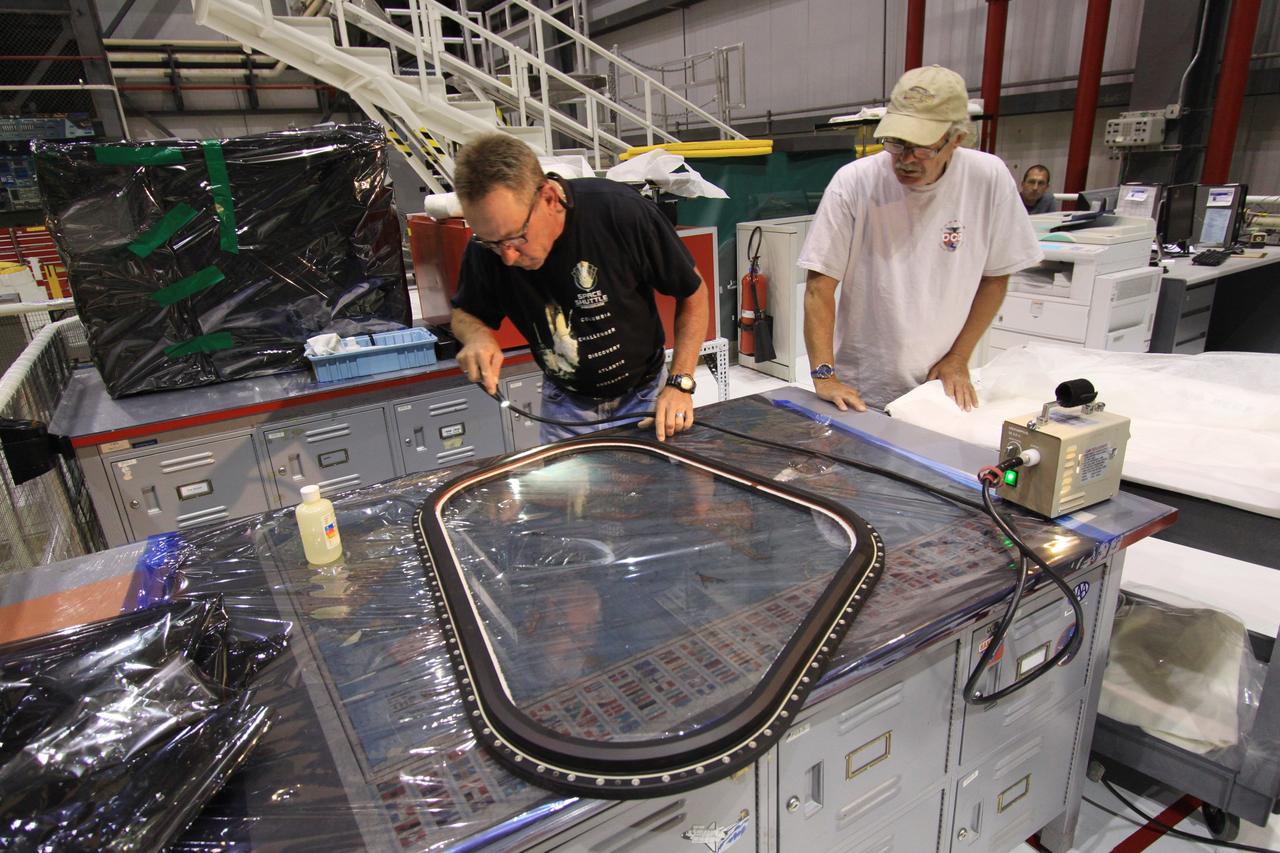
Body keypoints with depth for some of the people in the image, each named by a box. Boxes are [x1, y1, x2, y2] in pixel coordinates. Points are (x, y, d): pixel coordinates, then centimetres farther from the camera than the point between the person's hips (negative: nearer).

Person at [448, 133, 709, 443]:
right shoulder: (486, 245, -18)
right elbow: (464, 313, 2)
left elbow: (693, 293, -13)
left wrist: (680, 383, -19)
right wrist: (477, 335, -22)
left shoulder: (622, 211, -27)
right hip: (565, 404, 2)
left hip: (643, 396, -1)